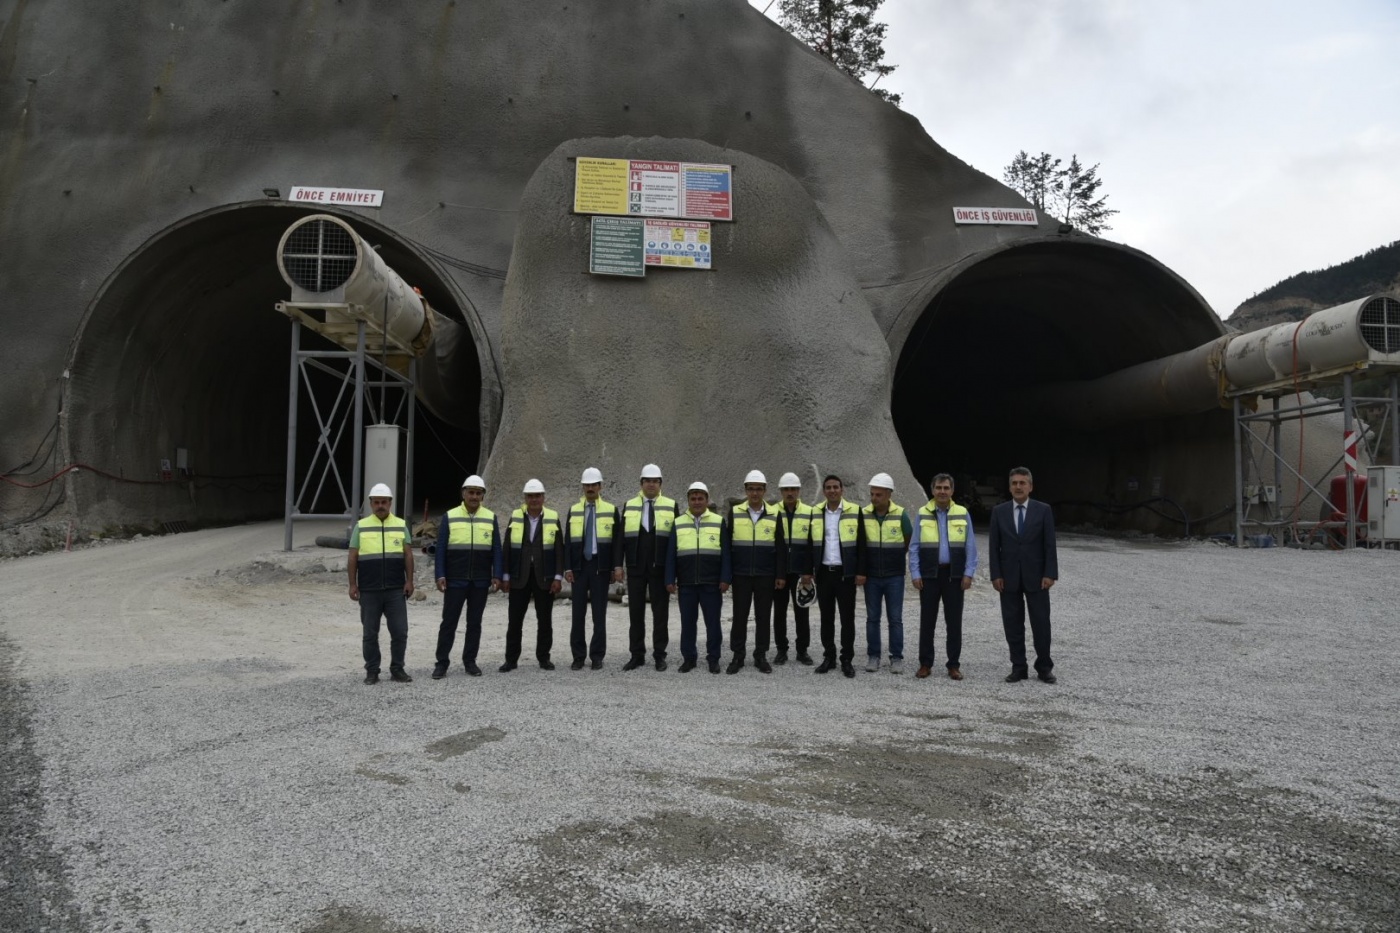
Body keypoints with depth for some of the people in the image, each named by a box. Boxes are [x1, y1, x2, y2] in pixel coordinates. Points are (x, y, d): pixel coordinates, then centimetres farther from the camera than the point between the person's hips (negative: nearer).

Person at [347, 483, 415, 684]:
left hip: (396, 590, 0)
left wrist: (409, 581, -2)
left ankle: (397, 669, 13)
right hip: (369, 591, 0)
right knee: (370, 633, 6)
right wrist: (352, 584, -1)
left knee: (400, 631, 0)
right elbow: (353, 558, 4)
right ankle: (372, 671, 16)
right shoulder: (361, 526, 4)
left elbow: (408, 555, 5)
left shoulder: (401, 525, 6)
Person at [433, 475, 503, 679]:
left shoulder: (491, 517, 5)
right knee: (449, 622, 2)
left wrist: (496, 576, -2)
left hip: (481, 581, 2)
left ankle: (470, 661, 18)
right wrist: (440, 575, -8)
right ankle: (442, 662, 10)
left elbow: (496, 549, 5)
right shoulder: (449, 517, 0)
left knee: (474, 622, 9)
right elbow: (440, 549, -1)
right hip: (455, 580, -1)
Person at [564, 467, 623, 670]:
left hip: (601, 566, -1)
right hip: (579, 566, 1)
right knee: (578, 613, 3)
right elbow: (567, 541, 6)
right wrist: (567, 567, -2)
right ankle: (578, 656, 11)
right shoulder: (573, 510, 7)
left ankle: (597, 656, 12)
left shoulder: (611, 509, 3)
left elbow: (617, 540, 0)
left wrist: (617, 566, -8)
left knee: (599, 613, 3)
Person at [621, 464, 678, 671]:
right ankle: (637, 655, 13)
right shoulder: (629, 506, 8)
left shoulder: (671, 506, 3)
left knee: (660, 612, 4)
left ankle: (659, 655, 12)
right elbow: (622, 536, 7)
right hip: (635, 568, 2)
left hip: (660, 568, -1)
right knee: (635, 611, 5)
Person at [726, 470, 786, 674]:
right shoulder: (734, 512, 2)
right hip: (741, 575, 0)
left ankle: (761, 656, 15)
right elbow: (727, 545, 3)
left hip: (766, 575, 0)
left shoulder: (774, 514, 3)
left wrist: (781, 575, -2)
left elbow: (781, 548, 4)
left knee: (763, 616, 5)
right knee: (739, 615, 3)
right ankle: (738, 656, 13)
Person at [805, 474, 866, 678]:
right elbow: (811, 544, 11)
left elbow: (861, 544, -3)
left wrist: (861, 572, -8)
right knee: (826, 617, 8)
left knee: (847, 617, 2)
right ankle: (829, 657, 18)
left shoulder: (854, 511, -3)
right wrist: (808, 570, 6)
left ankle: (846, 660, 10)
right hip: (824, 572, 3)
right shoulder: (816, 513, 7)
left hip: (846, 573, -3)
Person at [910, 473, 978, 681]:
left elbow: (970, 546, 3)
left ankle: (954, 665, 15)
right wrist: (915, 574, -4)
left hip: (954, 575, 0)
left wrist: (968, 573, -4)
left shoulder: (963, 514, 3)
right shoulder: (922, 514, 2)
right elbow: (914, 547, 2)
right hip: (929, 575, 0)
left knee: (954, 622, 5)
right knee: (927, 620, 5)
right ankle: (925, 664, 14)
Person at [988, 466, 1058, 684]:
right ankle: (1018, 668, 14)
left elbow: (1050, 545, -3)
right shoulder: (999, 511, 4)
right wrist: (995, 575, -4)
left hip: (1036, 576, -1)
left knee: (1041, 624, 3)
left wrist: (1050, 574, -10)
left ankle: (1044, 668, 15)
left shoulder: (1043, 510, 0)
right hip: (1009, 577, 1)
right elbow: (994, 546, 3)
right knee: (1013, 625, 5)